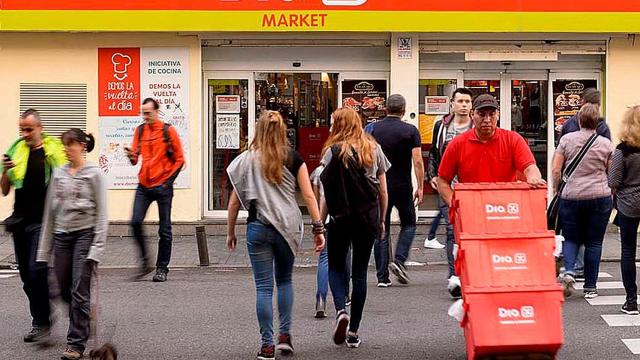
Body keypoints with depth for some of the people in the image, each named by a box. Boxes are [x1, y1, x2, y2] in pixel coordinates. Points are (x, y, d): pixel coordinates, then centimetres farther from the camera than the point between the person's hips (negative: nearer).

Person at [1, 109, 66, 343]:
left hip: (43, 221, -5)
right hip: (21, 220, 5)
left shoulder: (54, 150, -4)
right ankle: (41, 318, 23)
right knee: (26, 275, 10)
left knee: (36, 271, -13)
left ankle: (42, 322, -1)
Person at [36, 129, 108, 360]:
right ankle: (85, 318, 33)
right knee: (65, 292, 6)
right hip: (62, 236, 5)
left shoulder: (94, 174, -3)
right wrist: (44, 248, 11)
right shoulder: (58, 174, 10)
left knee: (79, 292, -8)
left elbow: (101, 213, -5)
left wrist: (97, 247, -13)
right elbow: (50, 212, 13)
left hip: (85, 234, -5)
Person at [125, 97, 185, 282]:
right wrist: (131, 155, -11)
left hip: (162, 186, -3)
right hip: (144, 185, 3)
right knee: (135, 222, -10)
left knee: (164, 229, 1)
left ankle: (162, 268, 11)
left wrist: (169, 180, -6)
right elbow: (135, 159, 11)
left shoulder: (168, 131, -2)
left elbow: (179, 159, 1)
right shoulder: (140, 130, 10)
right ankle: (145, 262, 5)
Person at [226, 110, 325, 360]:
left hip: (258, 228, -1)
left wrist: (230, 232, 12)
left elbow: (234, 202, 3)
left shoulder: (246, 160, 1)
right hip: (287, 227, 1)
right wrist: (318, 228, 0)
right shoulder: (293, 159, 2)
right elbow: (308, 196, -3)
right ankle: (285, 335, 12)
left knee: (263, 287, 4)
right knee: (284, 280, 20)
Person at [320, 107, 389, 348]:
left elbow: (327, 193, -10)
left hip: (341, 218, -3)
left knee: (336, 267, 13)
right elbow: (383, 191, 7)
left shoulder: (333, 151, -6)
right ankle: (354, 332, 10)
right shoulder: (374, 150, 5)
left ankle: (341, 310, -12)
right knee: (360, 272, 9)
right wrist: (381, 220, 17)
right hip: (368, 218, 3)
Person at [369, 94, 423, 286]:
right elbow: (418, 161, -10)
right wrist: (420, 187, -3)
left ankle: (382, 276, 4)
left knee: (381, 229, 6)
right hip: (402, 187, -2)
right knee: (408, 224, 17)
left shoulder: (373, 129, 2)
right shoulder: (410, 130, -5)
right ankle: (399, 260, -3)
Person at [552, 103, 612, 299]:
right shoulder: (605, 143, 0)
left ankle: (569, 271, -13)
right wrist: (610, 190, 25)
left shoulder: (567, 139, 0)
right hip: (599, 197, 0)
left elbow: (555, 169, -1)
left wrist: (556, 190, 12)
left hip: (570, 196, 0)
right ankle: (590, 287, 9)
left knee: (570, 238, 13)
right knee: (594, 242, 7)